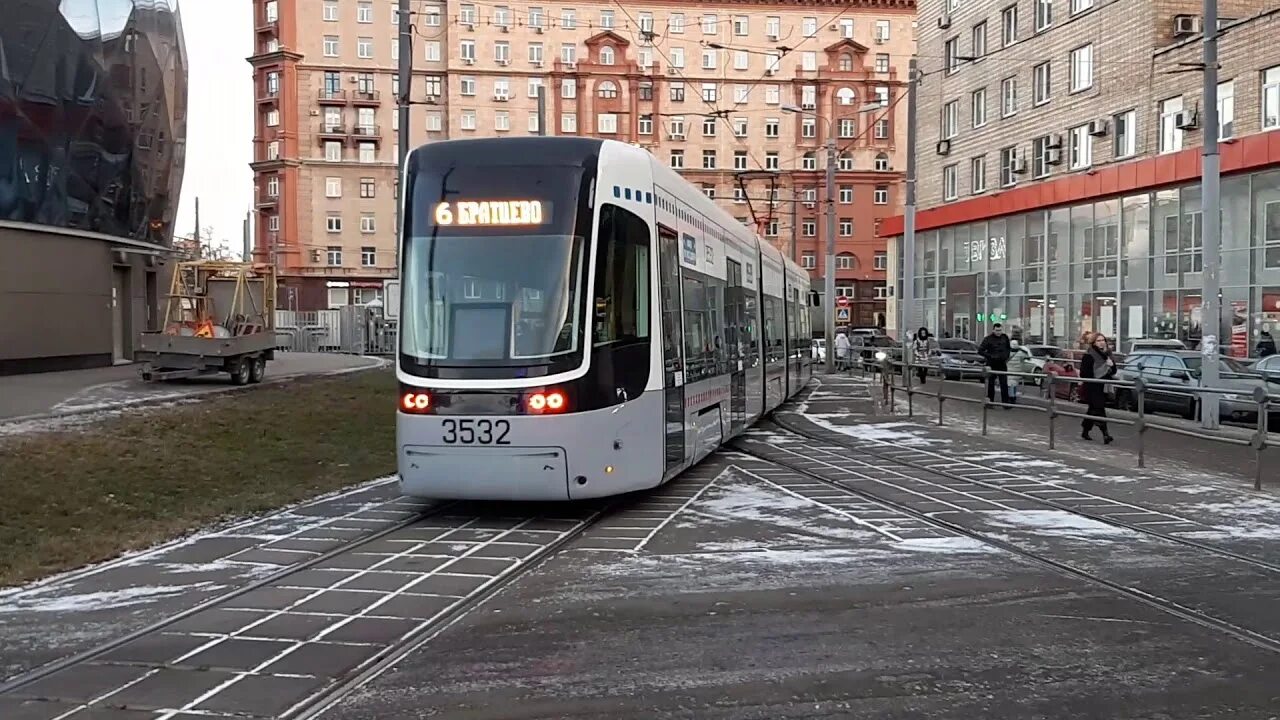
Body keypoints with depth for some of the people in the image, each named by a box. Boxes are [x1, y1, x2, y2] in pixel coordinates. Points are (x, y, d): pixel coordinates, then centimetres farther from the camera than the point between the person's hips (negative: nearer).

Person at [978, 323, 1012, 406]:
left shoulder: (1005, 337, 5)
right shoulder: (988, 339, -8)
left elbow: (1008, 348, 21)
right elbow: (980, 351, -9)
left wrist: (1007, 357, 9)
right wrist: (990, 356, -14)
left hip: (1002, 364, 3)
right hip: (992, 365, -3)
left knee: (1004, 384, 0)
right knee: (991, 384, 4)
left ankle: (1005, 402, 1)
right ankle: (990, 401, 13)